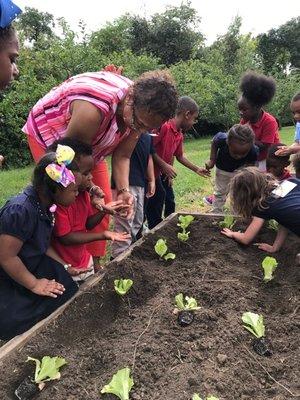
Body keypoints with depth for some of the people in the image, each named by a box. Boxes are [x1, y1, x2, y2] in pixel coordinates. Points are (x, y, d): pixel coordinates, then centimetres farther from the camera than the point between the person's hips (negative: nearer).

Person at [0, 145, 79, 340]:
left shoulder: (46, 204, -4)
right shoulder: (20, 211, -32)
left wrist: (65, 267, 4)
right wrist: (34, 284, -16)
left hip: (32, 265, 8)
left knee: (69, 289, -5)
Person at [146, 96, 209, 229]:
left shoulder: (179, 135, 7)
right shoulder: (164, 126, -21)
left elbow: (179, 156, 20)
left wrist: (197, 169, 24)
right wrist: (164, 165, -24)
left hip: (163, 173, 9)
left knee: (169, 201, 16)